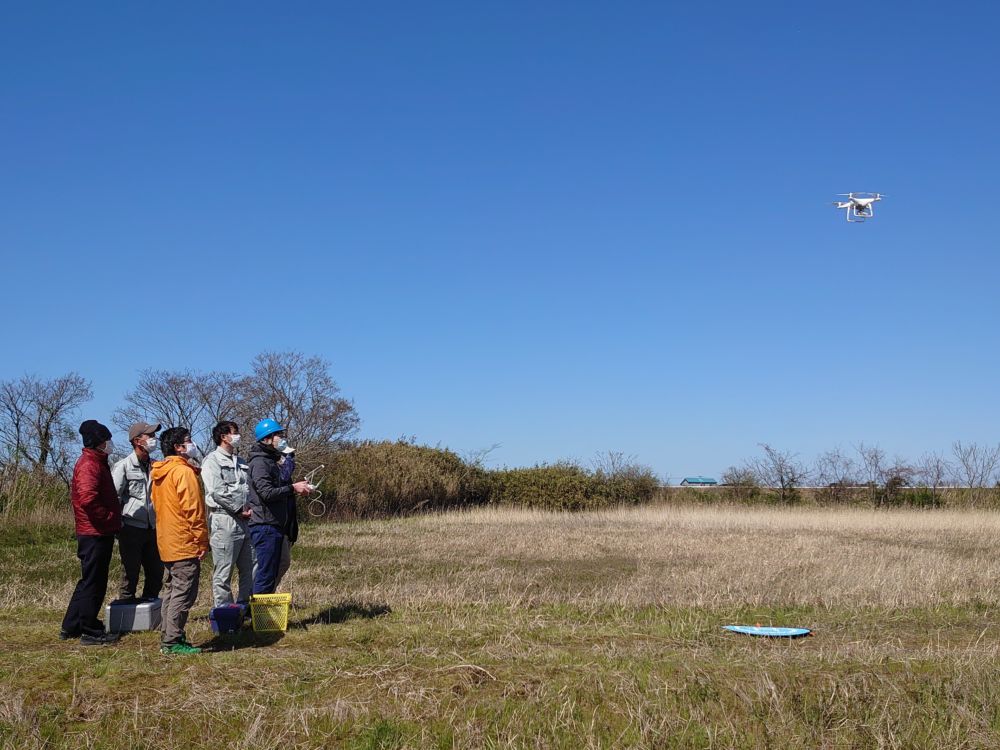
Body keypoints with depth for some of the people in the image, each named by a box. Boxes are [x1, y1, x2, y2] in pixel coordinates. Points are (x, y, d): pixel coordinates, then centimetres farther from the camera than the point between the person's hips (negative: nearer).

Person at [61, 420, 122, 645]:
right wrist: (109, 518, -19)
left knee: (89, 581, 18)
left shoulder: (96, 462, 15)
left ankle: (71, 627, 28)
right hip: (95, 533, -10)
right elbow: (88, 499, -30)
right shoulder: (89, 465, -17)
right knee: (94, 582, -1)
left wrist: (113, 518, 13)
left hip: (99, 533, 10)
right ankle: (91, 632, 7)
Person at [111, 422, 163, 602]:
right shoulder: (123, 466, -8)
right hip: (131, 528, -6)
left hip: (152, 528, 6)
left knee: (156, 572, 10)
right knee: (130, 573, 0)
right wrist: (119, 526, -12)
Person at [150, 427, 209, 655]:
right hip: (185, 544, -9)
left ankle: (167, 638, 20)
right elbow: (193, 510, -18)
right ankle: (174, 642, -4)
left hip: (167, 544, 10)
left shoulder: (160, 474, 14)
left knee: (172, 592, 16)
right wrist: (202, 540, -14)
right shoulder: (184, 472, -15)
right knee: (183, 594, -5)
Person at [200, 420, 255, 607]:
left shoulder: (240, 462, 20)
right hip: (224, 520, -8)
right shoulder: (212, 460, -3)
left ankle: (244, 608, 20)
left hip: (243, 520, 8)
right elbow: (218, 492, -14)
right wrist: (239, 509, -11)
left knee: (250, 569, 10)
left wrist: (251, 507, -1)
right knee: (223, 573, -3)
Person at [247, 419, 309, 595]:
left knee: (273, 573, 13)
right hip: (265, 526, -10)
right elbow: (267, 492, -22)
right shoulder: (260, 462, -12)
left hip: (274, 526, 10)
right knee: (266, 573, -8)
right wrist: (292, 488, -16)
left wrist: (295, 488, 11)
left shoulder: (271, 461, 20)